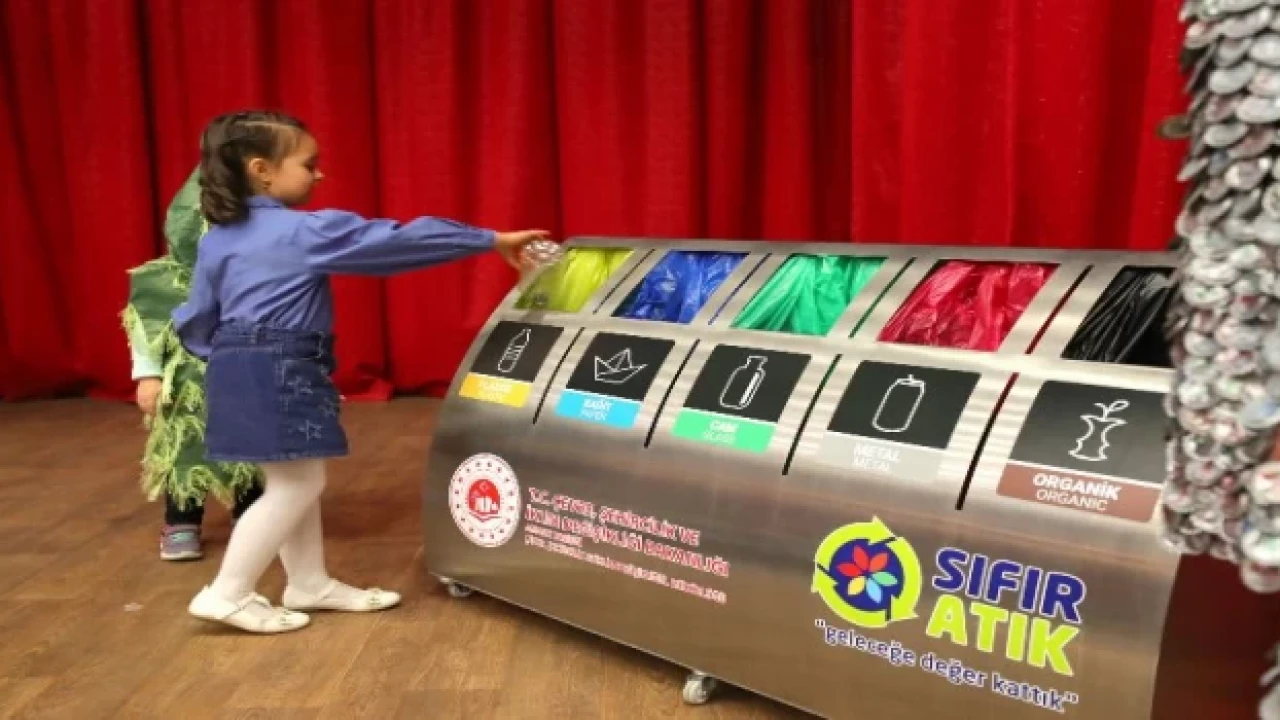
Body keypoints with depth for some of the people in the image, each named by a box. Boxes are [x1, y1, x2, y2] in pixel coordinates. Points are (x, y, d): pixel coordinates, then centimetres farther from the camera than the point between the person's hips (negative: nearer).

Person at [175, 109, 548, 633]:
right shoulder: (308, 232, -12)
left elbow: (195, 321, 13)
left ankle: (309, 584, 28)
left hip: (242, 371, 9)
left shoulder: (218, 239, 10)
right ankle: (228, 595, 7)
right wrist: (490, 240, -8)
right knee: (297, 485, 1)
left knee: (295, 481, 17)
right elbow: (398, 239, -12)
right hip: (281, 373, -9)